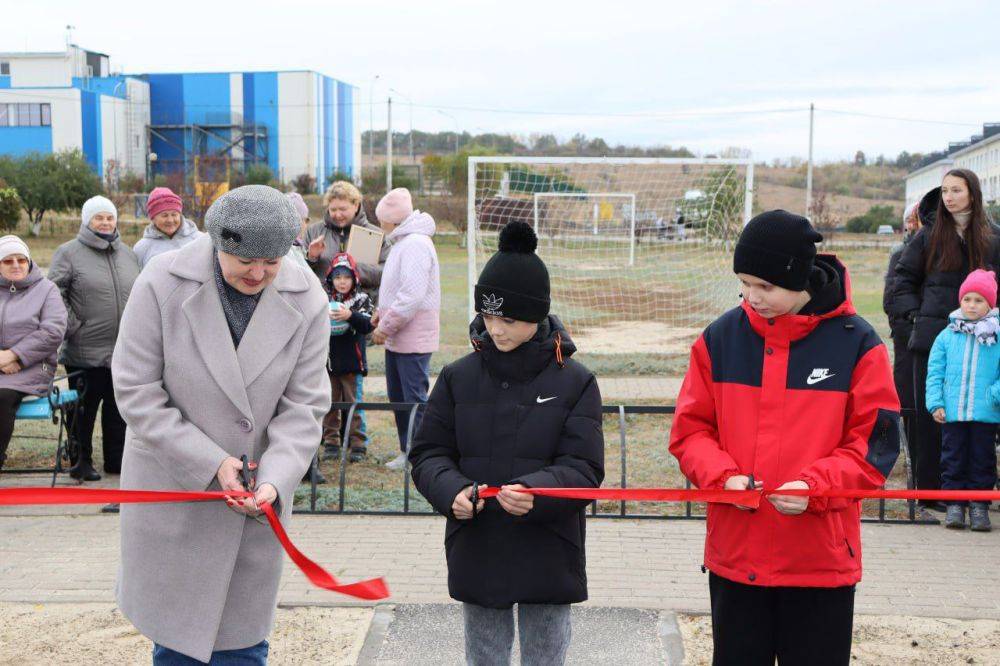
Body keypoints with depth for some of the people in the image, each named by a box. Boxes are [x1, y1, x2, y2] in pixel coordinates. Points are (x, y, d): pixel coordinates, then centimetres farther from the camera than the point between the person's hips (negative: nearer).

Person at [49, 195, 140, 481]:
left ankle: (116, 458, 22)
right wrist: (72, 326, -12)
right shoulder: (69, 253, -3)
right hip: (85, 350, -5)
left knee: (119, 406, 11)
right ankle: (81, 460, 15)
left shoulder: (127, 253, 14)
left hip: (124, 350, 5)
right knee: (83, 407, 4)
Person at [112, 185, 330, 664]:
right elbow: (136, 391, -14)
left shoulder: (306, 301, -10)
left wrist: (275, 479, -22)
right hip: (173, 488, -1)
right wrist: (210, 462, -19)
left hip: (256, 496, 1)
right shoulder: (164, 283, -16)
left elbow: (304, 407, -6)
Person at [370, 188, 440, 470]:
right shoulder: (403, 242, 16)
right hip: (397, 338, 10)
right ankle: (407, 450, 24)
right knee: (397, 395, 15)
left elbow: (412, 295, -25)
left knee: (415, 397, -4)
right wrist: (382, 313, 11)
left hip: (413, 338, -10)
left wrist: (386, 326, -18)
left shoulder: (416, 245, -18)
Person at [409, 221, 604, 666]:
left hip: (548, 558, -2)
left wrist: (535, 493, -30)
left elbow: (584, 469, -10)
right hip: (476, 556, 2)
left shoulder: (575, 383, -6)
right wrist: (451, 492, -19)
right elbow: (428, 453, 3)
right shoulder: (458, 377, 1)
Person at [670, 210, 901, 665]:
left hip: (822, 558, -2)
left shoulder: (856, 343, -5)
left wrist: (815, 485, -19)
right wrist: (722, 475, -14)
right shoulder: (720, 338, 1)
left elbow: (875, 443, -5)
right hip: (735, 555, 2)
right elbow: (690, 429, 5)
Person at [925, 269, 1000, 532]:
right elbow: (935, 372, 5)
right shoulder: (947, 336, 4)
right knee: (953, 458, 7)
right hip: (952, 412, 1)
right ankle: (954, 503, 15)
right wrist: (936, 403, -2)